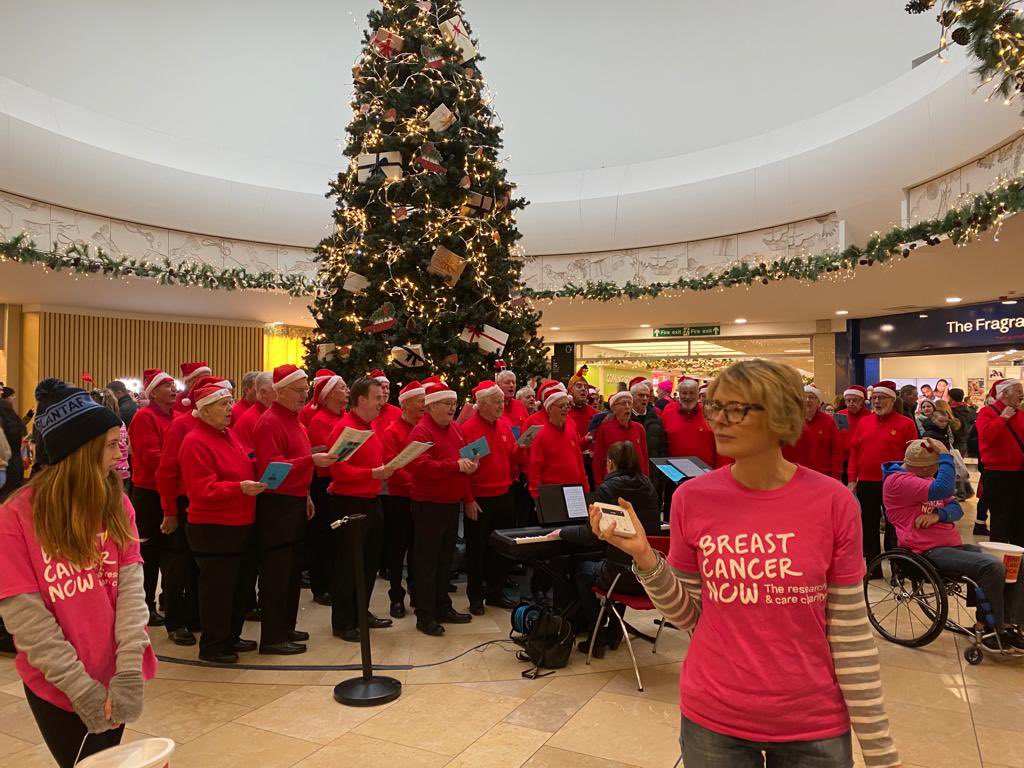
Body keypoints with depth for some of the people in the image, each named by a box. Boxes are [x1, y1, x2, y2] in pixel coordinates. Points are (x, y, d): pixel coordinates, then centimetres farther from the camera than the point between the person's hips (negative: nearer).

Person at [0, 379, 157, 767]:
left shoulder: (117, 504, -2)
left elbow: (131, 584, -9)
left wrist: (129, 669, -19)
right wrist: (80, 686, -18)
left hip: (111, 678, 3)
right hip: (54, 686, -3)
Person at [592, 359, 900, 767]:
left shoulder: (832, 502, -12)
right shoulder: (692, 498, -9)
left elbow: (850, 633, -6)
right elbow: (688, 614, -1)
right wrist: (645, 557, -17)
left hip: (814, 724, 0)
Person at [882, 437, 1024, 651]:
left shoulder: (926, 478, 18)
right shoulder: (897, 481, -14)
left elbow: (956, 508, 11)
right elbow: (943, 490, -27)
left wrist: (938, 514, -12)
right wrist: (946, 455, -17)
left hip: (953, 545, 10)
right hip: (930, 552, -10)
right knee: (992, 567, -27)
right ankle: (994, 631, -12)